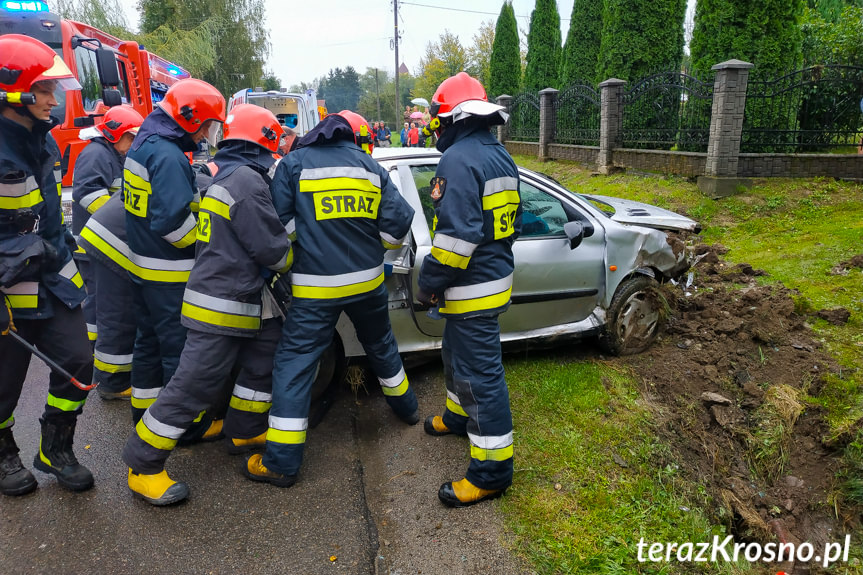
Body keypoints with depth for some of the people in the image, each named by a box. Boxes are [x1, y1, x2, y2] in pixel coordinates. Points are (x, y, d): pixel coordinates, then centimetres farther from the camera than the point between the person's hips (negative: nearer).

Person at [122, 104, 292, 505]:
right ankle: (143, 466, 13)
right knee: (194, 386, -2)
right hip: (221, 306, -10)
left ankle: (245, 430, 33)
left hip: (245, 298, 10)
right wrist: (290, 260, 5)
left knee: (266, 356, 17)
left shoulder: (223, 174, 14)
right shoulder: (247, 180, -18)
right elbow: (273, 250, -16)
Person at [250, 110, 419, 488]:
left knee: (294, 363, 3)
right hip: (368, 280, 4)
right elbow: (397, 226, 0)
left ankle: (281, 462, 5)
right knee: (380, 344, 27)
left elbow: (282, 225, -6)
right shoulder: (371, 166, 6)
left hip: (316, 287, -3)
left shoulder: (294, 163, 1)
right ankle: (405, 407, 48)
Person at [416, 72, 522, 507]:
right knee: (458, 354, 27)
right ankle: (460, 416, 48)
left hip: (473, 289, -11)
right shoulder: (500, 157, 13)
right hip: (496, 274, 11)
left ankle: (492, 470, 9)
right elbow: (513, 221, 20)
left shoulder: (458, 160, -19)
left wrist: (430, 283, -17)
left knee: (480, 373, -3)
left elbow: (457, 234, -27)